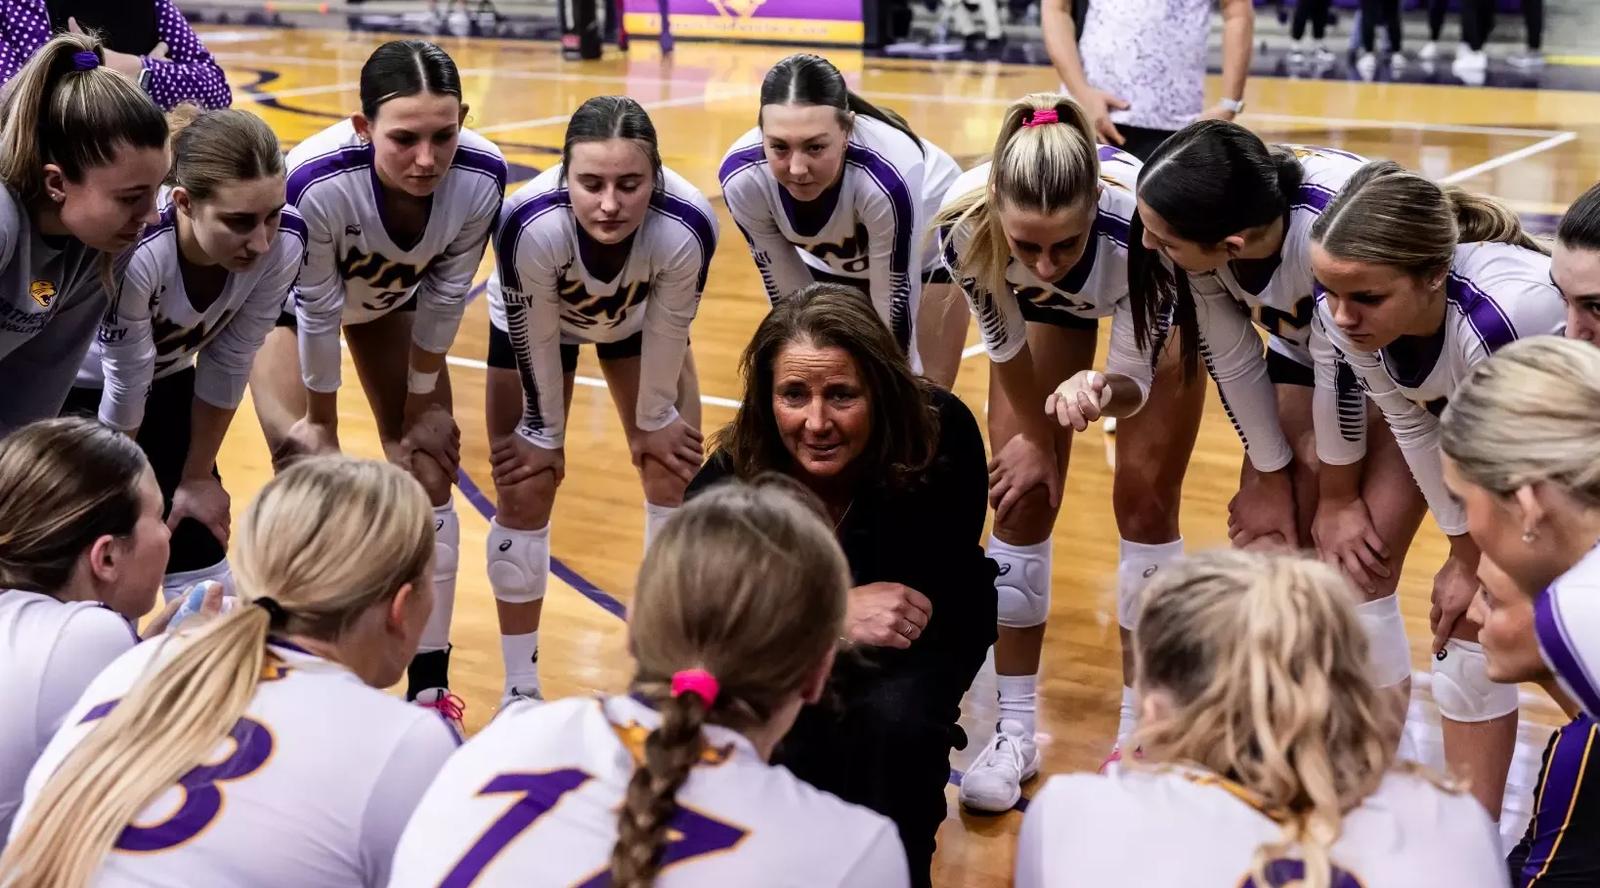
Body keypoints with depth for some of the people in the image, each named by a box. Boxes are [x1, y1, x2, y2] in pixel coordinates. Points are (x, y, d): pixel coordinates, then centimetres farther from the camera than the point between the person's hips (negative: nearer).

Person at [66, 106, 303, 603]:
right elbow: (125, 382, -25)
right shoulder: (133, 250, -41)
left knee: (207, 586, 3)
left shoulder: (283, 244, -28)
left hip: (167, 379, 4)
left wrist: (197, 475, -2)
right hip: (72, 387, -4)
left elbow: (229, 364, -13)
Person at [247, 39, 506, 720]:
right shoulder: (317, 182, -43)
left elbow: (444, 297, -17)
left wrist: (423, 402, -5)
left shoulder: (482, 176, -34)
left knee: (428, 479, -1)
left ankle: (429, 687, 13)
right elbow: (317, 312, -27)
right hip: (292, 297, -3)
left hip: (393, 296, 3)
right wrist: (320, 421, -13)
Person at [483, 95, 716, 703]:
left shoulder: (688, 227, -40)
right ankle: (520, 689, 11)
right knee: (524, 496, -4)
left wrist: (654, 419, -6)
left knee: (677, 480, 1)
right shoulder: (529, 224, -43)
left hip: (636, 319, 2)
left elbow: (668, 331, -21)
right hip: (535, 321, -1)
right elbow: (533, 339, -26)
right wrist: (545, 432, -12)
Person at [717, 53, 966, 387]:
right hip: (827, 258, 3)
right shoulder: (742, 177, -33)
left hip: (928, 251, -3)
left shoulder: (886, 178, -43)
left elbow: (893, 316, -31)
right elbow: (787, 295, -18)